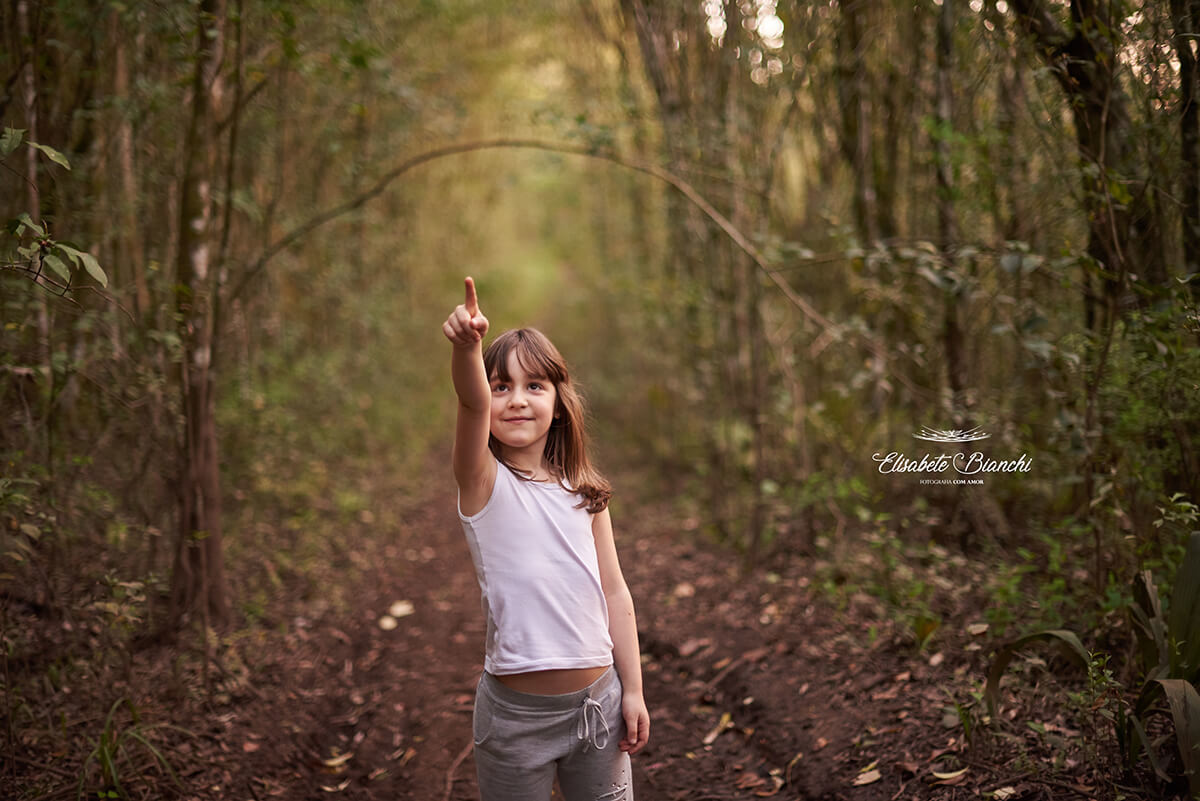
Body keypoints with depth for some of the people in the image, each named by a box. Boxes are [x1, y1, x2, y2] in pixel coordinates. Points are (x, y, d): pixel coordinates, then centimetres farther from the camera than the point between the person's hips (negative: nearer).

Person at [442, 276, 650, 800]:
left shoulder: (585, 494, 4)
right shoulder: (484, 482, -8)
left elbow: (613, 593, 7)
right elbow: (471, 402, -29)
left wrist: (633, 690, 6)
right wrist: (466, 346, -46)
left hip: (598, 698, 4)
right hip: (517, 712, -3)